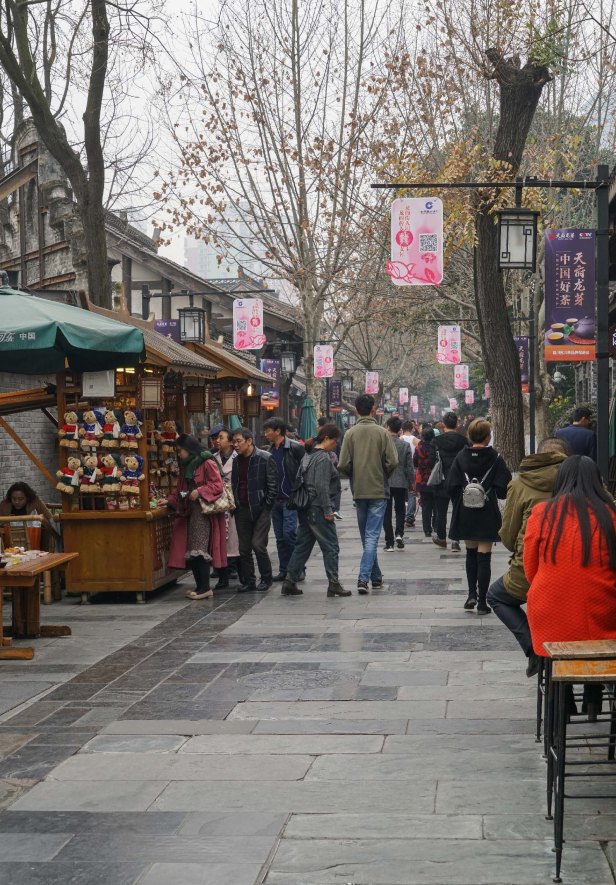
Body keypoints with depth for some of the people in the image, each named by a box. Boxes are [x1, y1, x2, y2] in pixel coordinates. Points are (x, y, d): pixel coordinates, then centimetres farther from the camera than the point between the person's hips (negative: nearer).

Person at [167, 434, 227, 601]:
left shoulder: (207, 464, -8)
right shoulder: (186, 466, 19)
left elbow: (218, 485, -13)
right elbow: (180, 490, 26)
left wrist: (200, 492, -20)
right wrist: (170, 501, 13)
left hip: (204, 512, -9)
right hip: (191, 512, 9)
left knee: (200, 549, -12)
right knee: (190, 551, 5)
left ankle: (205, 588, -9)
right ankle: (200, 586, 9)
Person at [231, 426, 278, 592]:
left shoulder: (265, 459, -8)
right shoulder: (237, 461, 11)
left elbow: (273, 485, -8)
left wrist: (266, 506, -12)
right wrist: (235, 505, 9)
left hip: (260, 510, -6)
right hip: (242, 510, 6)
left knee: (258, 545, -10)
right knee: (244, 548, 6)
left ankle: (266, 578, 7)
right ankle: (248, 582, 14)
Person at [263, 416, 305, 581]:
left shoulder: (295, 448, -7)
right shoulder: (269, 451, 13)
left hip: (290, 499, -7)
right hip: (275, 500, 7)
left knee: (289, 534, -12)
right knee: (280, 537, 9)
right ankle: (284, 571, 15)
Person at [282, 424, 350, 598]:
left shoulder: (308, 455, 14)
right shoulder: (323, 458, -14)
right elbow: (322, 487, -20)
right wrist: (327, 510, -17)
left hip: (306, 509, 9)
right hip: (318, 510, -9)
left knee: (302, 545, 12)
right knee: (331, 547, -2)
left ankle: (290, 582, 12)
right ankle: (333, 584, 0)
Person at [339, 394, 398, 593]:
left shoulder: (350, 433, -3)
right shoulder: (382, 432, -7)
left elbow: (343, 466, -9)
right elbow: (392, 462, -11)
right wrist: (383, 476, 9)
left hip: (359, 492, 2)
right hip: (379, 491, -2)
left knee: (366, 536, 15)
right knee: (372, 536, -4)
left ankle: (376, 577, 22)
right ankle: (364, 578, -16)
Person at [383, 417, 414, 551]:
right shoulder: (405, 445, -4)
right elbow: (410, 467, -2)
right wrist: (412, 482, 11)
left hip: (385, 483, -1)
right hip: (401, 483, 1)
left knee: (387, 512, 6)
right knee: (400, 509, 18)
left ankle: (389, 543, 4)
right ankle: (399, 534, -4)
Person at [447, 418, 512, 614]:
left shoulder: (461, 457, -3)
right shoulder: (495, 458, -9)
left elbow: (451, 487, -4)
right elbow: (503, 488, -10)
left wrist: (459, 504, 11)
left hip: (465, 513, 3)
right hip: (487, 514, -2)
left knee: (471, 554, 19)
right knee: (484, 557, 1)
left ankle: (472, 594, 13)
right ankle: (482, 602, 1)